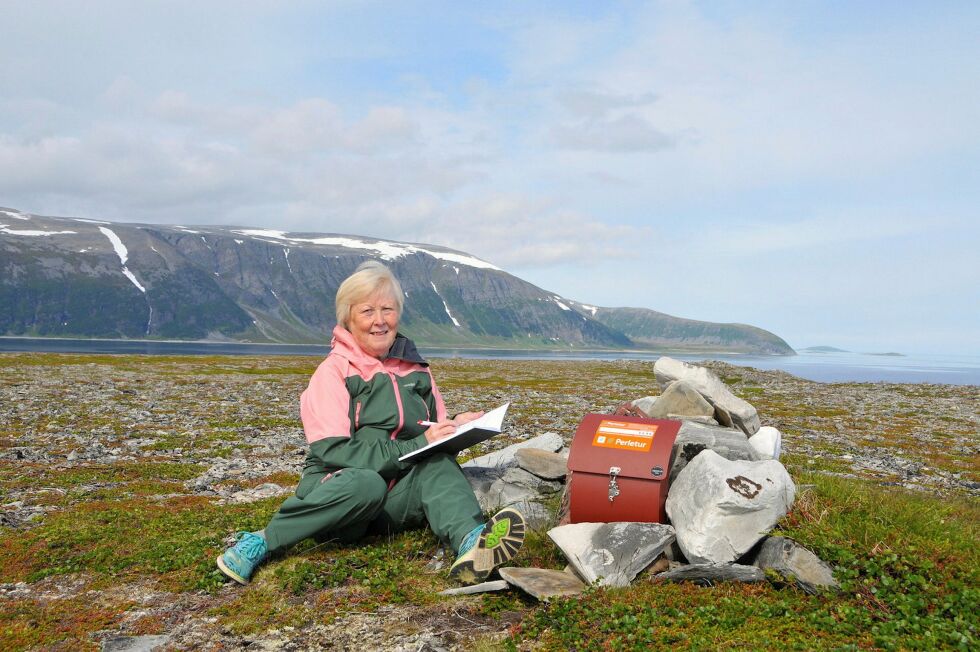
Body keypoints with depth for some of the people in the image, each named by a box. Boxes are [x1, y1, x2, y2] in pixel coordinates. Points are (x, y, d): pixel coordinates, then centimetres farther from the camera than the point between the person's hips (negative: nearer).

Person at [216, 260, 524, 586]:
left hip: (394, 500, 4)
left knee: (440, 465, -25)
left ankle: (470, 547, -52)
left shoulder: (415, 369, 11)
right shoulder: (334, 371, -3)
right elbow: (332, 450, -15)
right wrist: (415, 446, -22)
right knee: (366, 483, -36)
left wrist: (456, 427, -8)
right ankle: (261, 541, -25)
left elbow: (434, 438, 16)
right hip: (338, 488, -4)